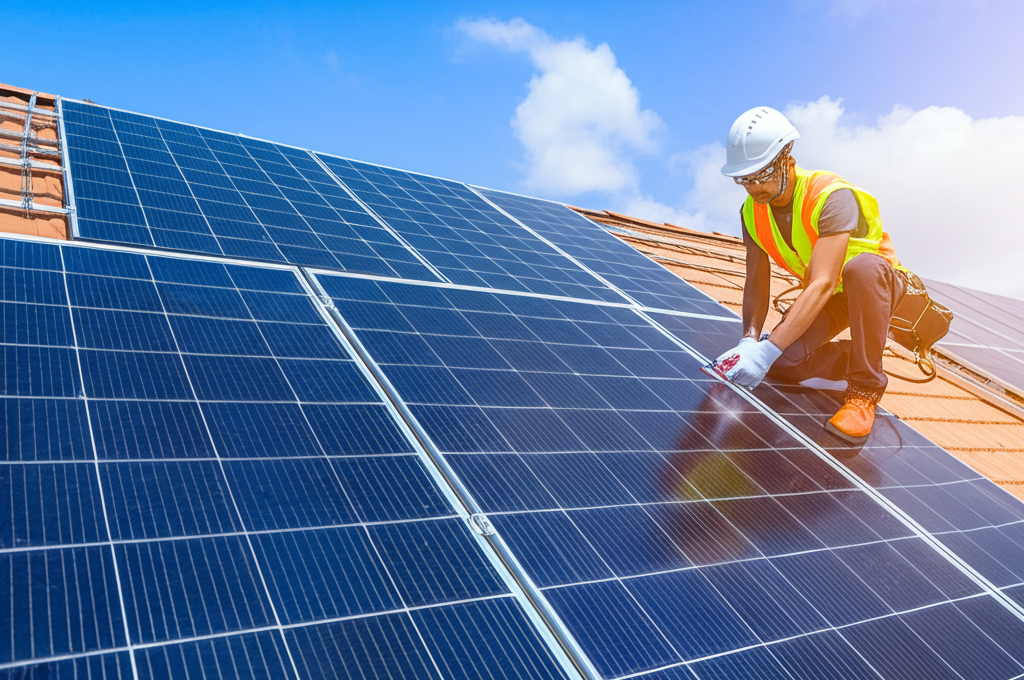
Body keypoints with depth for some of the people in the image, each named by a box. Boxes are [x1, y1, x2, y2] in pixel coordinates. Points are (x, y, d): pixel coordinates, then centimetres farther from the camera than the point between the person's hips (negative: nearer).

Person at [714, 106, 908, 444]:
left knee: (861, 267, -42)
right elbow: (756, 284, -11)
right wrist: (750, 341, -30)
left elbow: (822, 284, -42)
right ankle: (854, 357, 9)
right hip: (825, 299, 5)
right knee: (779, 364, -21)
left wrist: (767, 350, -51)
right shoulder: (753, 211, -11)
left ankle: (865, 388, -26)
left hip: (878, 285, -5)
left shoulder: (832, 196, -32)